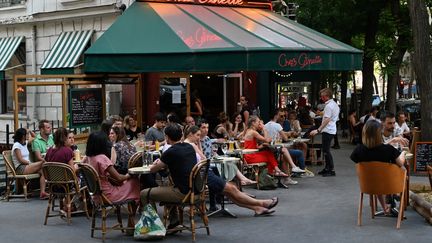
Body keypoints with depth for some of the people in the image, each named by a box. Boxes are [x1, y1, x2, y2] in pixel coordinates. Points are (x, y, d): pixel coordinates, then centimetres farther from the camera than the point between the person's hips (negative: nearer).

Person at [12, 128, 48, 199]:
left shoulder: (25, 143, 17)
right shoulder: (17, 145, -6)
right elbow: (21, 160, -12)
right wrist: (30, 163, -15)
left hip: (28, 166, 8)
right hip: (20, 168, -8)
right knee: (42, 163, -24)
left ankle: (42, 192, -31)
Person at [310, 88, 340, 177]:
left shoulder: (329, 106, -16)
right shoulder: (335, 104, 15)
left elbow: (327, 120, -24)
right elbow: (336, 118, 21)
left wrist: (318, 130, -27)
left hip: (327, 130, -11)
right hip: (332, 130, 11)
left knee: (326, 150, -8)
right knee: (326, 150, 16)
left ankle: (332, 170, -7)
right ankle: (327, 168, 22)